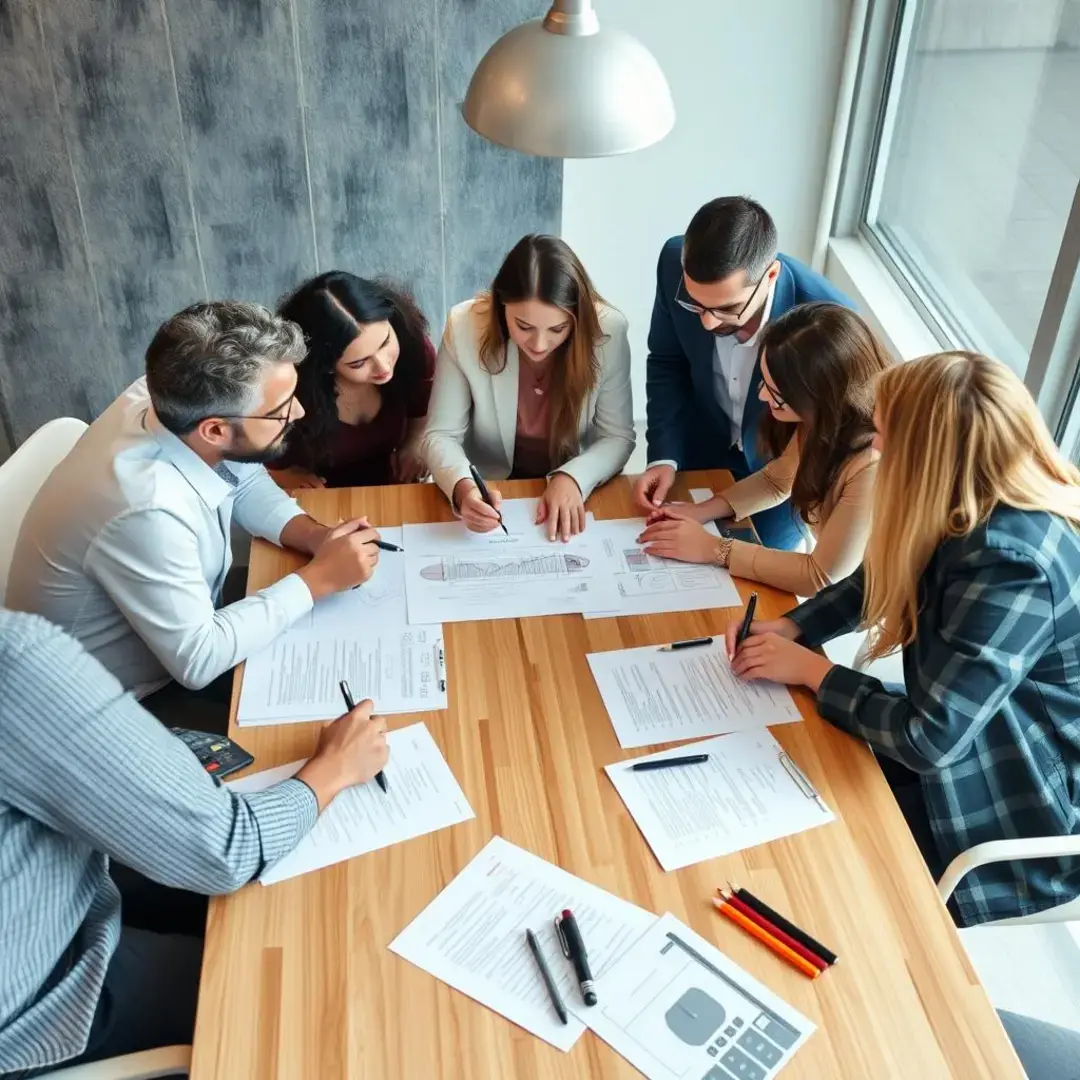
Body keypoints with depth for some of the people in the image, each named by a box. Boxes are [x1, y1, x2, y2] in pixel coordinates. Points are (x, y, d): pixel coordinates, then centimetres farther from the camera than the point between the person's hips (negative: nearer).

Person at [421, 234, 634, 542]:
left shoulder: (607, 331, -17)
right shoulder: (465, 327, -18)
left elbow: (618, 436, -7)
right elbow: (441, 436, -11)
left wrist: (572, 478, -25)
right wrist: (463, 488, -31)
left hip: (577, 492, 1)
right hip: (490, 493, 0)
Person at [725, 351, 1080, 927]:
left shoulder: (1012, 565, -35)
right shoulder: (984, 504, -8)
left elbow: (928, 740, -32)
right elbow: (876, 581, 8)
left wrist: (808, 668, -18)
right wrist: (789, 627, -7)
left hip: (1019, 824, -7)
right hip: (971, 745, 7)